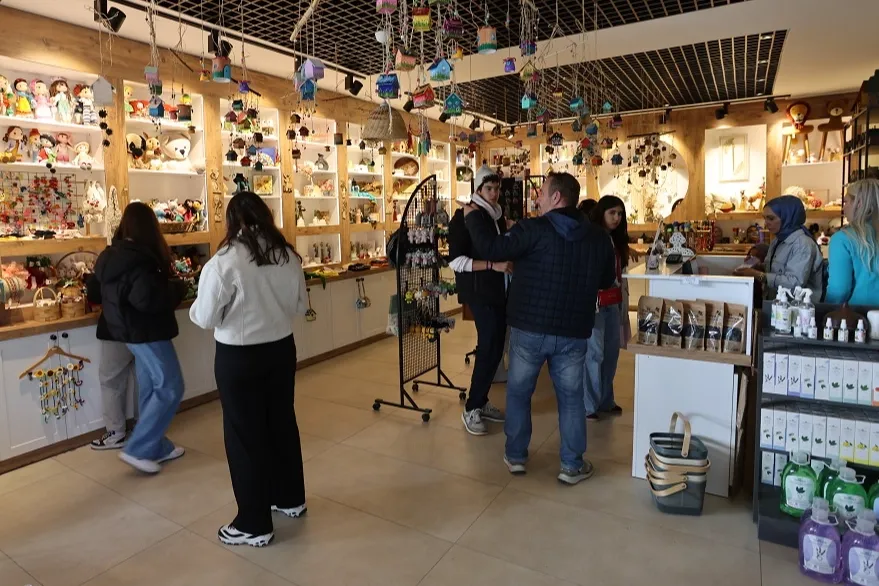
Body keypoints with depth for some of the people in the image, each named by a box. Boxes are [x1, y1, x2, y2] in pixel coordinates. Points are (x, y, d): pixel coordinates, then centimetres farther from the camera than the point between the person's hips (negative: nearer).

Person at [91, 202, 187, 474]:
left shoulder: (110, 255, 9)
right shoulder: (139, 258, -22)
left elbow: (98, 290, 20)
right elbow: (148, 298, -30)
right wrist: (178, 286, -15)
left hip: (128, 329, 10)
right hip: (147, 332, -10)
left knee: (151, 389, 16)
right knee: (170, 388, -2)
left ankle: (157, 446, 24)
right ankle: (136, 449, 2)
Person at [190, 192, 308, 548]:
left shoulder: (224, 262, -19)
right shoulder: (288, 256, -3)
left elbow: (204, 318, -12)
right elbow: (301, 306, 7)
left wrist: (194, 309, 9)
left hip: (239, 357, -5)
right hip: (281, 349, 5)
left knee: (245, 435, 8)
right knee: (282, 422, 20)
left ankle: (254, 525, 21)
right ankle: (290, 498, 38)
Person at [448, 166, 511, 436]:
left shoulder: (498, 215, 14)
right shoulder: (465, 216, -8)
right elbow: (456, 261, -16)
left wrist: (510, 260, 6)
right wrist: (492, 265, -23)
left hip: (499, 290, 7)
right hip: (479, 291, -7)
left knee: (496, 346, 7)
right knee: (489, 347, -10)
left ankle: (481, 402, 22)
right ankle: (471, 409, 5)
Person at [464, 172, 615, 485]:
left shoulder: (534, 229, -13)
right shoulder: (599, 236, 2)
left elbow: (490, 249, -15)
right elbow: (607, 280, 15)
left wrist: (471, 216, 0)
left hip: (529, 328, -3)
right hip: (574, 332, 3)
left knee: (518, 392, 15)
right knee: (571, 397, 14)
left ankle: (515, 456, 26)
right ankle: (572, 465, 21)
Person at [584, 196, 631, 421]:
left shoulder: (618, 240, 15)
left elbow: (621, 274, 19)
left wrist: (623, 301, 14)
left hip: (614, 303, 8)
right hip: (594, 302, -8)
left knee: (611, 352, 12)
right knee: (594, 353, -4)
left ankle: (605, 401, 25)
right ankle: (589, 404, 8)